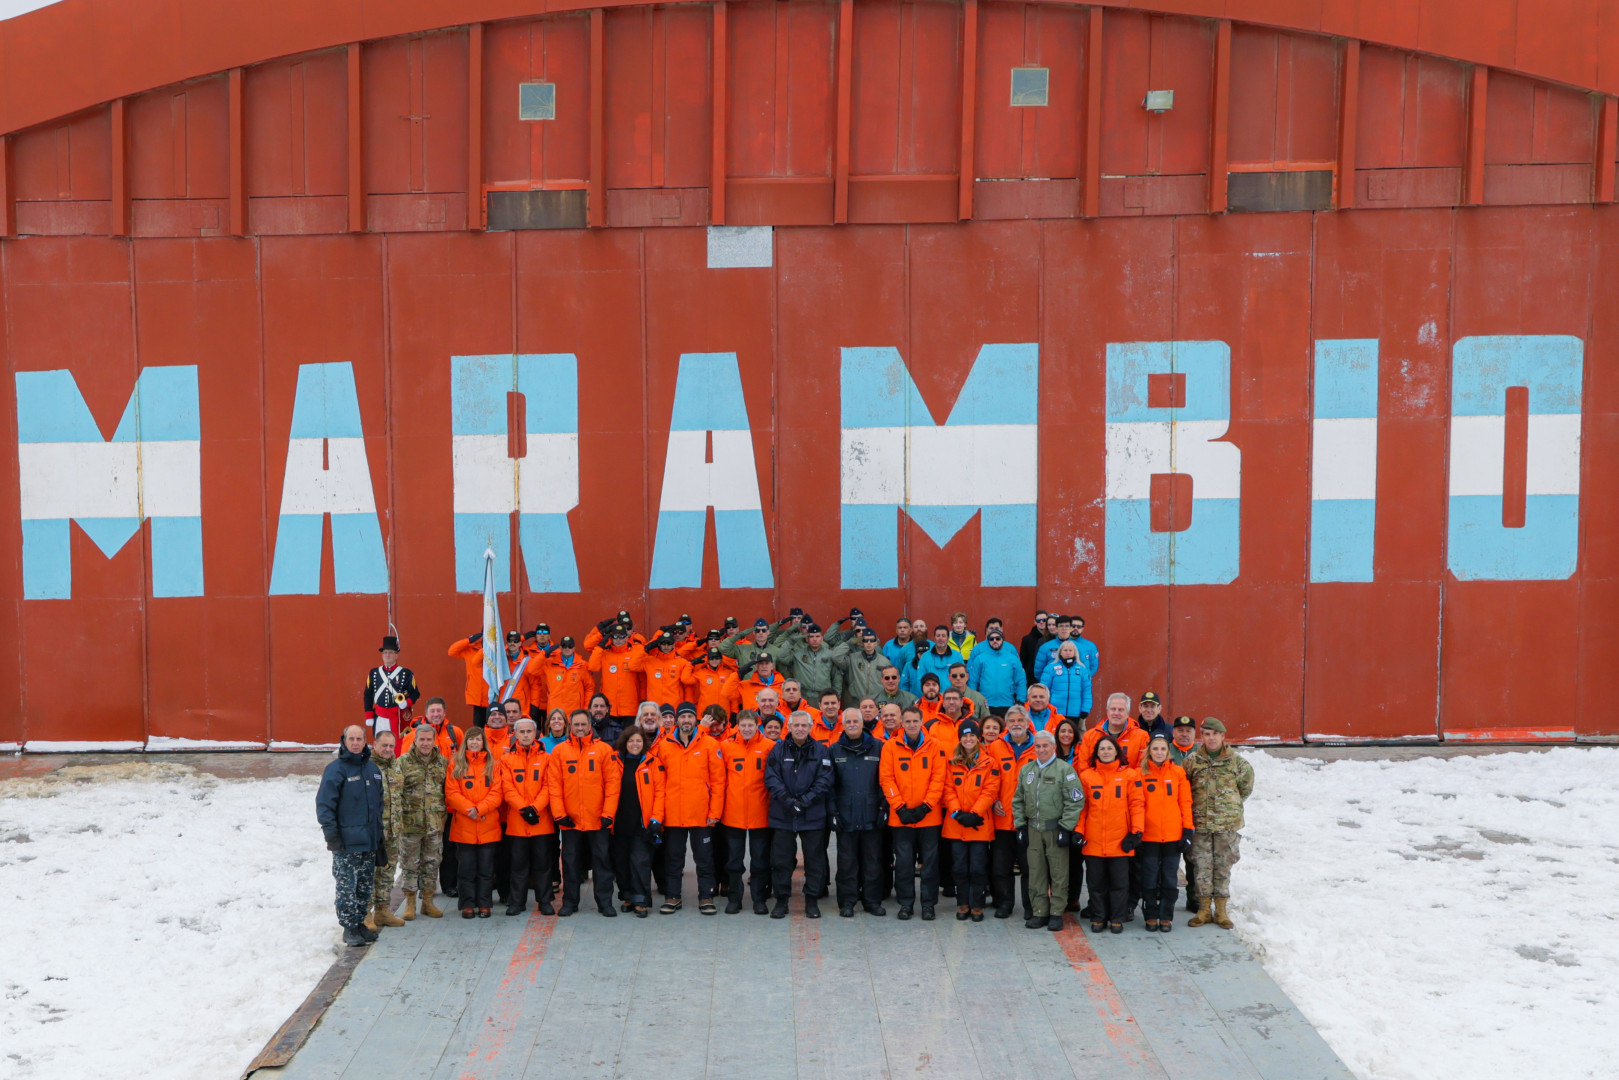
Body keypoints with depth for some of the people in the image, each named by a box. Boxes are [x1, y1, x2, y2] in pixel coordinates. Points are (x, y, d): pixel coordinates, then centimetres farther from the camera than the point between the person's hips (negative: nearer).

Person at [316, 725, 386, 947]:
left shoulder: (373, 768, 11)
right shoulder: (336, 769, -9)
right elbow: (324, 804, -12)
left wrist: (379, 832, 18)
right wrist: (331, 834, -16)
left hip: (370, 840, 6)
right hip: (346, 843, -6)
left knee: (365, 886, 13)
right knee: (347, 887, -2)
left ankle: (359, 923, 24)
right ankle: (349, 928, 8)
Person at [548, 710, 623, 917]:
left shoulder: (604, 750, 0)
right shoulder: (559, 751, 3)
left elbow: (612, 782, -3)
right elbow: (554, 784, -1)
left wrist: (608, 813, -9)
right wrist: (559, 813, -8)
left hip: (598, 819, -1)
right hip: (570, 819, 1)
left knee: (602, 861, 5)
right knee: (570, 861, 10)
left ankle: (605, 902, 13)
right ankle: (569, 902, 21)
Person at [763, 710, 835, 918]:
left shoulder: (820, 751, 2)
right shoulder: (778, 750, 2)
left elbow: (825, 781, -5)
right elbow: (771, 778, -5)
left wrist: (805, 800, -16)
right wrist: (787, 799, -18)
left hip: (813, 816, 0)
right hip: (782, 815, 0)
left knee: (814, 859, 6)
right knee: (781, 859, 6)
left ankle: (812, 900, 18)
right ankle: (781, 900, 18)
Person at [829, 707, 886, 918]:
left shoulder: (878, 747, 6)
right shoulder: (834, 750, 7)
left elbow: (885, 780, 5)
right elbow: (829, 783, 6)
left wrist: (884, 807, -2)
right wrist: (832, 810, -2)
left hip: (872, 815, 0)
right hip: (845, 815, 0)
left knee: (873, 860, 6)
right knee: (847, 861, 5)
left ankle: (872, 900, 16)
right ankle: (847, 902, 14)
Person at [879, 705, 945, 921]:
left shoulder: (934, 746, 1)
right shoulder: (891, 746, 0)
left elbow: (938, 778, -2)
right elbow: (886, 779, -3)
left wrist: (925, 806, -11)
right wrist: (901, 808, -10)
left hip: (928, 815, 0)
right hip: (900, 816, 0)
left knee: (930, 861, 5)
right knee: (903, 861, 6)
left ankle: (928, 903, 16)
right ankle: (906, 903, 18)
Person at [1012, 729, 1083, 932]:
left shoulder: (1065, 770, -5)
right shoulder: (1026, 770, 11)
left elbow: (1075, 801, -9)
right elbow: (1018, 801, 17)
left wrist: (1066, 827, -12)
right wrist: (1020, 826, 9)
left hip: (1056, 829, -4)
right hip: (1033, 830, 4)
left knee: (1058, 873, 1)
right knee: (1036, 873, 7)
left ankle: (1056, 913, 11)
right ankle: (1040, 912, 16)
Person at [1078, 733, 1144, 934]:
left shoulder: (1129, 775, 2)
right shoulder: (1086, 776, 6)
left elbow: (1136, 804, 0)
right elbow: (1081, 806, 7)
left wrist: (1135, 832, -7)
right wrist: (1079, 831, -1)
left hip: (1120, 839, -1)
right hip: (1093, 840, 1)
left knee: (1119, 881, 5)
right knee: (1097, 882, 8)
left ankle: (1117, 919, 17)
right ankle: (1098, 919, 18)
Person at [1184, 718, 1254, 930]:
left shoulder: (1236, 761, 0)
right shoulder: (1192, 761, -1)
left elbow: (1246, 786, 15)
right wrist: (1197, 806, 7)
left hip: (1228, 824, 0)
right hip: (1200, 824, 0)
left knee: (1223, 867, 6)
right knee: (1202, 867, 4)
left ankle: (1221, 910, 18)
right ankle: (1204, 910, 15)